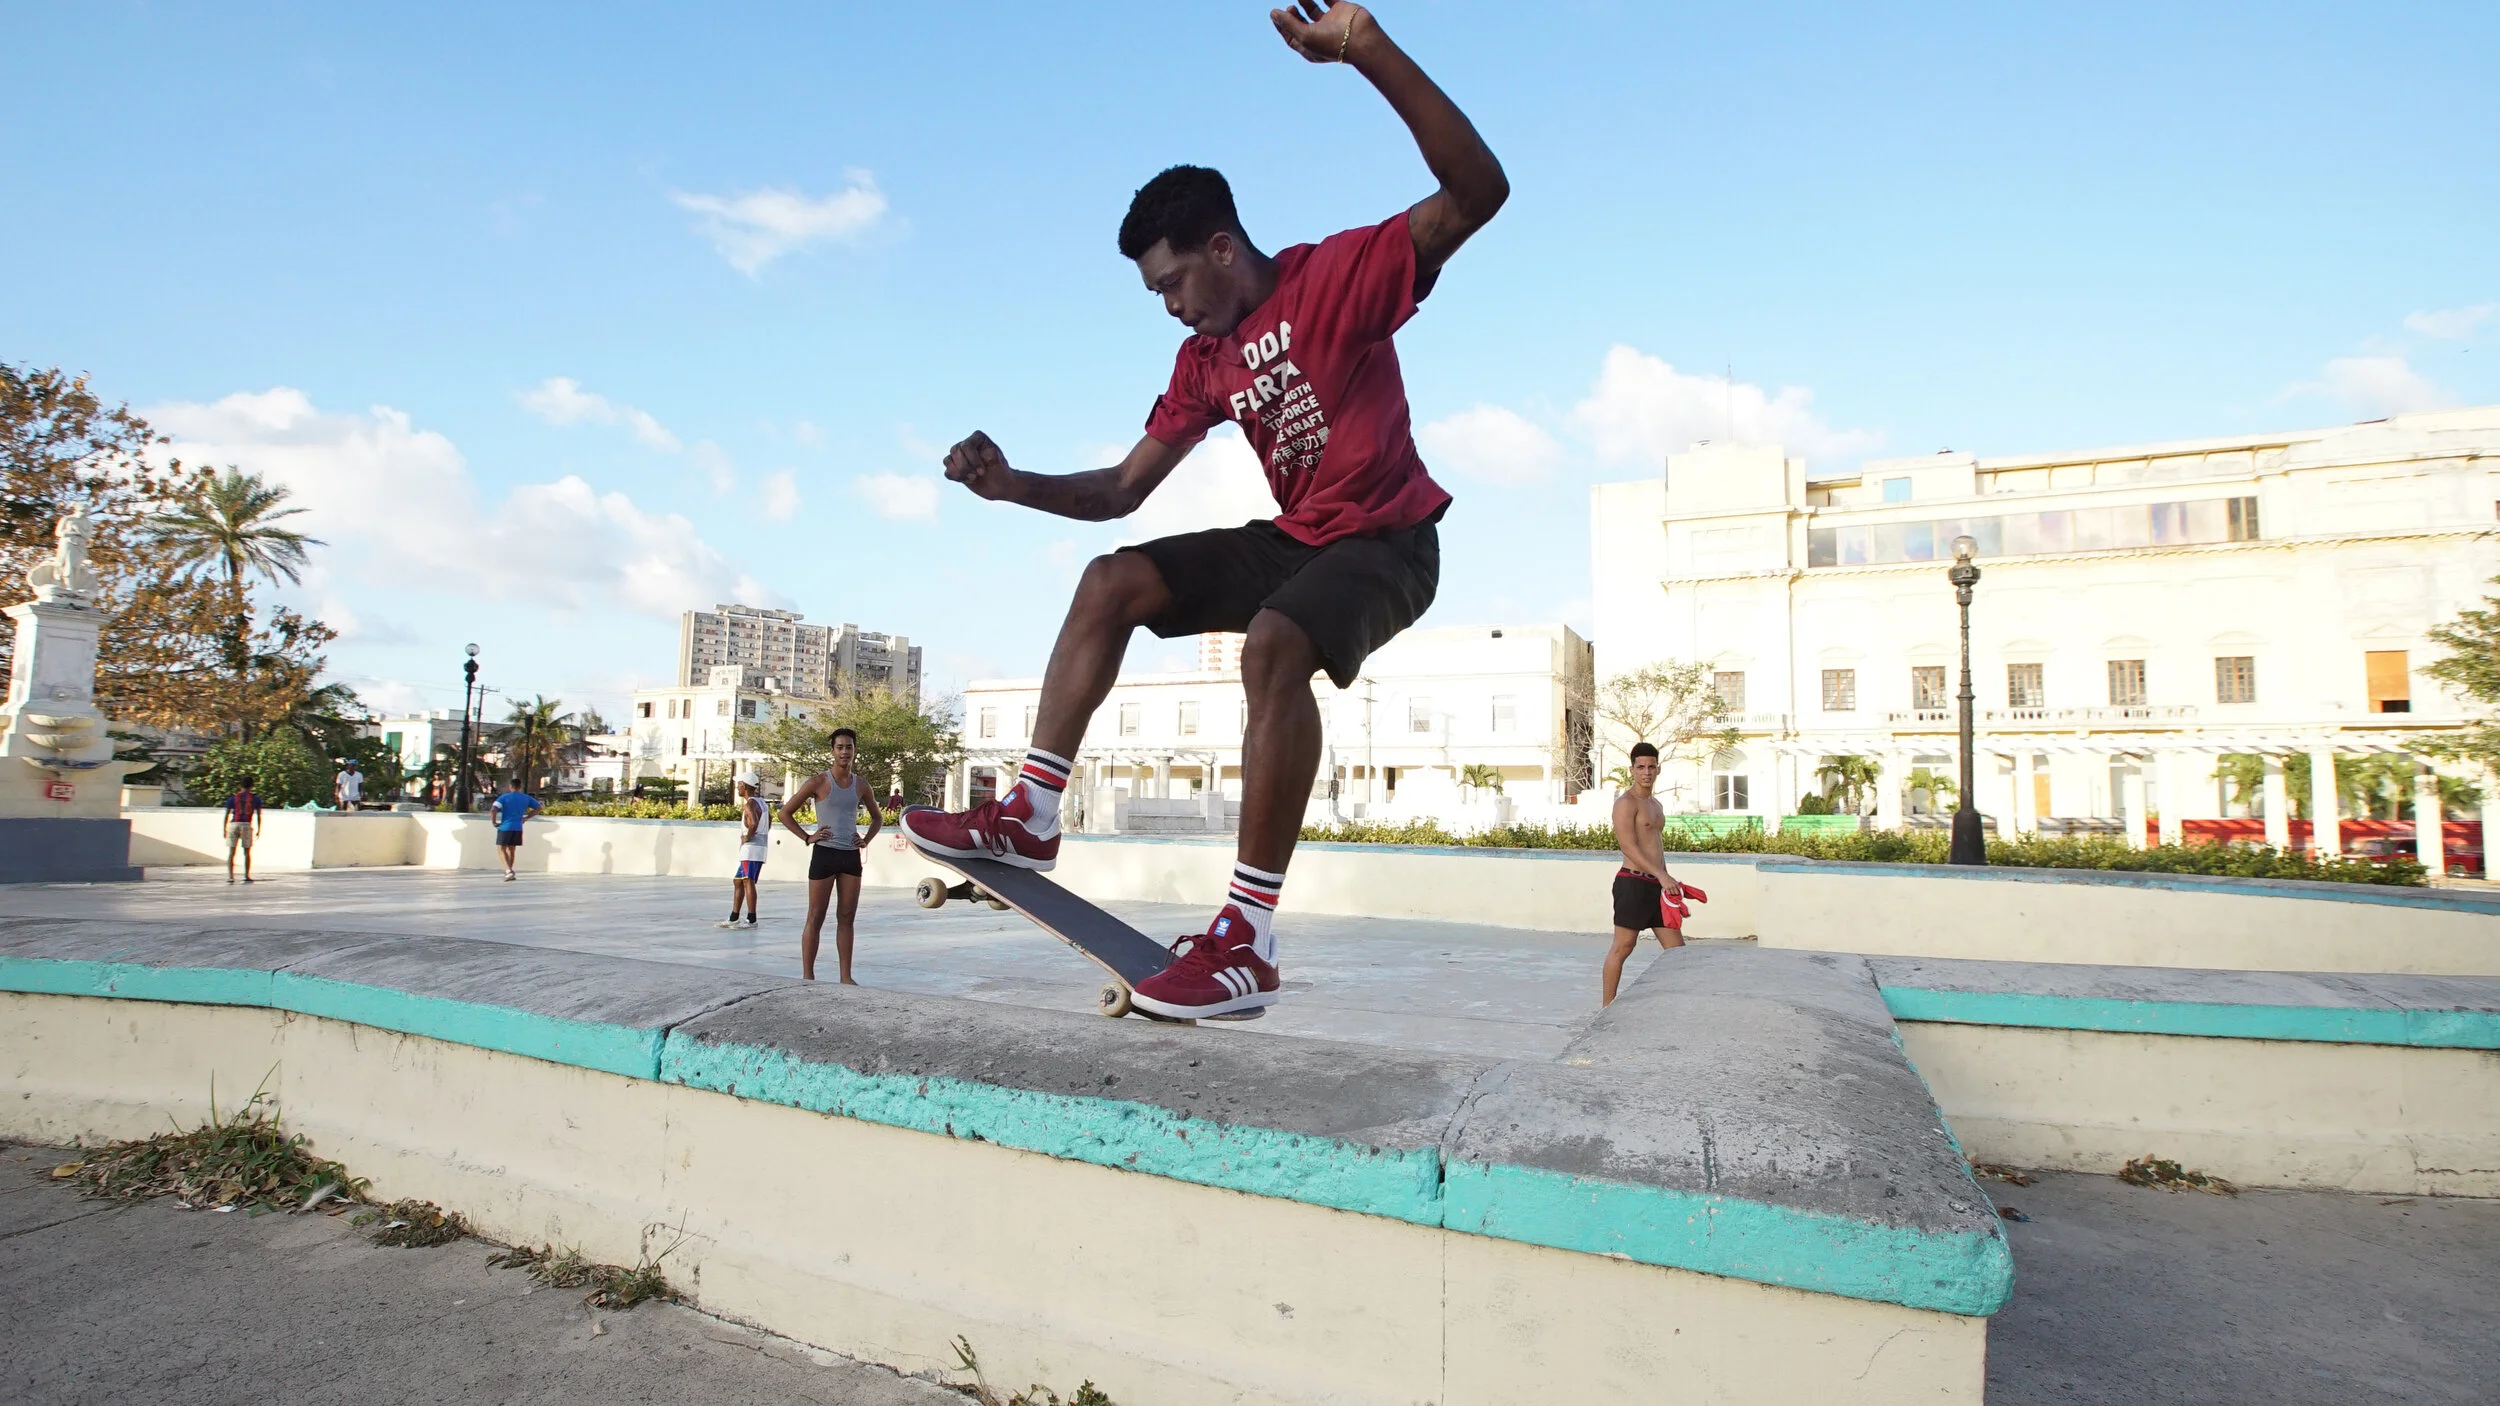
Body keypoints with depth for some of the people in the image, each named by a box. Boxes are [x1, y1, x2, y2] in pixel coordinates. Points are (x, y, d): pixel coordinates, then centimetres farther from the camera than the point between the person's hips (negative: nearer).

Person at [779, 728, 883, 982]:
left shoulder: (860, 785, 10)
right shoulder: (818, 782, -4)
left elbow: (877, 818, 25)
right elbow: (785, 812, -1)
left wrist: (867, 840, 9)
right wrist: (807, 838, -7)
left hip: (851, 856, 5)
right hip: (825, 854, -4)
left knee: (846, 918, 7)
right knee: (816, 918, -1)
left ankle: (846, 977, 12)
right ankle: (807, 976, 4)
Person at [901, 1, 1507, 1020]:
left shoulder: (1339, 275, -11)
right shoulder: (1203, 361, 8)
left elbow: (1477, 191, -26)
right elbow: (1120, 491, 8)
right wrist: (1013, 486, -8)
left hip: (1388, 540, -7)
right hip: (1294, 540, 7)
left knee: (1273, 644, -36)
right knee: (1113, 583, -3)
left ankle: (1248, 936, -32)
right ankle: (1032, 814, -4)